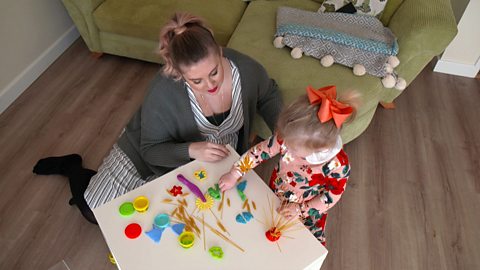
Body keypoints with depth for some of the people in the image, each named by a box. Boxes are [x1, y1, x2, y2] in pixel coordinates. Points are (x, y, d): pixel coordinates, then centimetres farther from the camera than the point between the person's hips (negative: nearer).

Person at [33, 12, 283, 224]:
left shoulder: (247, 69, -27)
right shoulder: (165, 91, -36)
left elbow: (268, 96, -3)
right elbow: (151, 150, -24)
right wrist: (191, 150, -42)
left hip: (215, 160, 4)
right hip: (154, 150, -3)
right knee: (95, 210, 5)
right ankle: (71, 167, 36)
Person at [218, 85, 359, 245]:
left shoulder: (338, 165, -37)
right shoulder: (289, 138, -31)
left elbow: (333, 195, -20)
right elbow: (261, 151, -17)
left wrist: (301, 209, -21)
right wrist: (234, 174, -14)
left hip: (306, 212, -2)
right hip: (276, 197, 3)